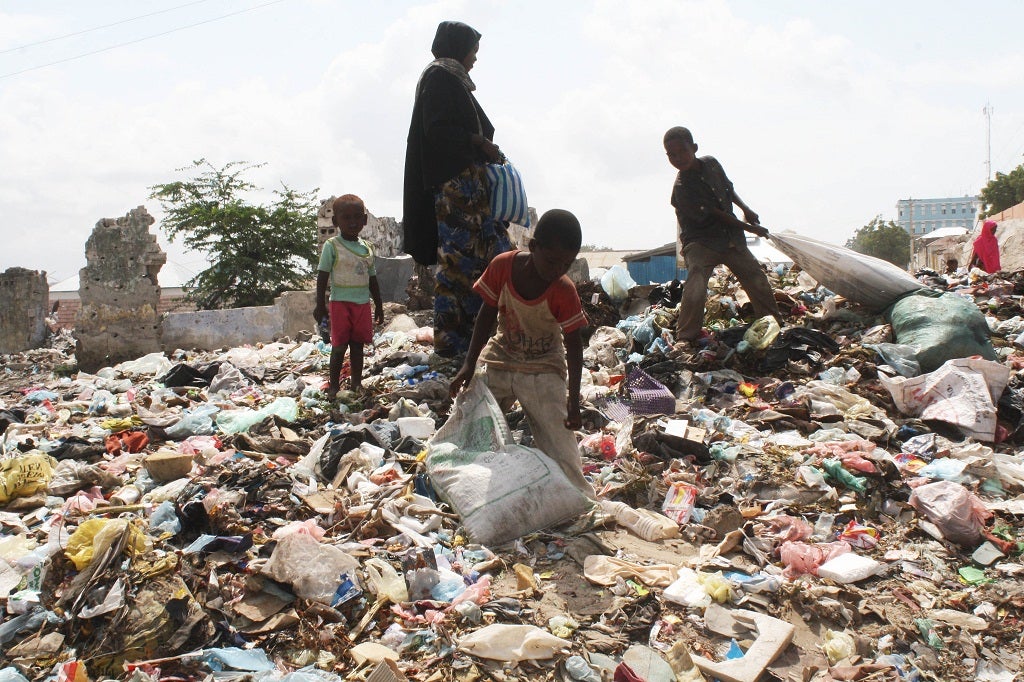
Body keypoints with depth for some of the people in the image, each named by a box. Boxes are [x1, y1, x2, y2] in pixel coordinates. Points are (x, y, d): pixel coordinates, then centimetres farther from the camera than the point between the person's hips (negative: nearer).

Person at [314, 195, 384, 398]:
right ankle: (333, 385, 7)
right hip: (340, 303, -5)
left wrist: (379, 306, 18)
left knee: (357, 344, 11)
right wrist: (320, 304, -11)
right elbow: (322, 276, -6)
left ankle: (356, 382, 20)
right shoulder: (332, 246, -6)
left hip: (362, 303, 5)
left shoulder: (367, 248, 10)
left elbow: (372, 279, 16)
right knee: (339, 345, -2)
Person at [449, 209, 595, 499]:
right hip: (500, 363, 3)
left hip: (543, 370, -3)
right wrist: (469, 365, -7)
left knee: (559, 445, -12)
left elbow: (573, 344, -14)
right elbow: (487, 315, -4)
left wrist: (573, 401, -17)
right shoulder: (503, 266, -17)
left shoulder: (564, 291, -21)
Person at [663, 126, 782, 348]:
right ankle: (685, 338, -14)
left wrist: (745, 209, 3)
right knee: (695, 288, -26)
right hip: (700, 243, -6)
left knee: (759, 282, 9)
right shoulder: (681, 188, -20)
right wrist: (750, 228, -8)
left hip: (732, 238, 6)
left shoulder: (711, 163, 0)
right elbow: (715, 215, -15)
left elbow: (729, 188, 20)